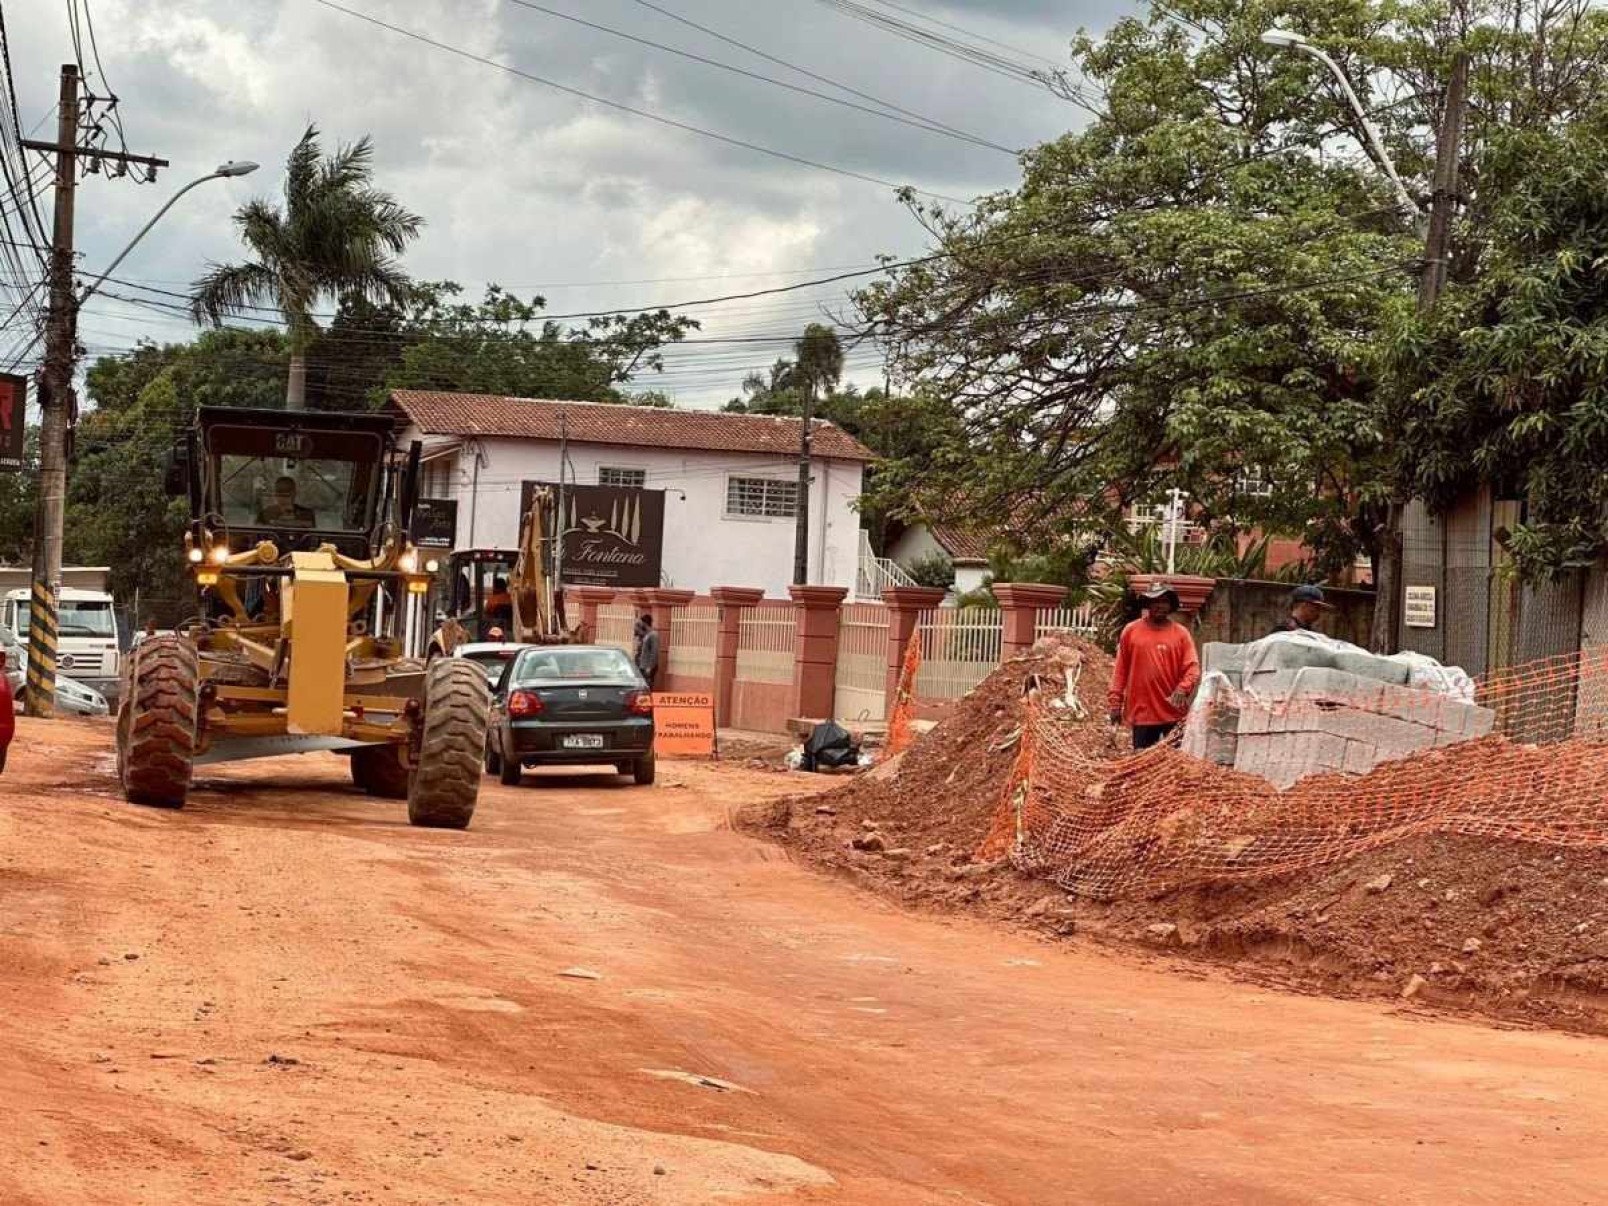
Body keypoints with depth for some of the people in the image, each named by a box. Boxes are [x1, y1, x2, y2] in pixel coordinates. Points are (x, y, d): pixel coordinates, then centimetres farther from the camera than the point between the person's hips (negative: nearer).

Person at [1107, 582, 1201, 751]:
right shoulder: (1131, 631, 4)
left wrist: (1182, 690, -22)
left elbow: (1192, 668, -4)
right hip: (1141, 712, 0)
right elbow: (1120, 670, 6)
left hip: (1173, 713, 0)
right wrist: (1115, 702, 1)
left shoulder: (1181, 633, 3)